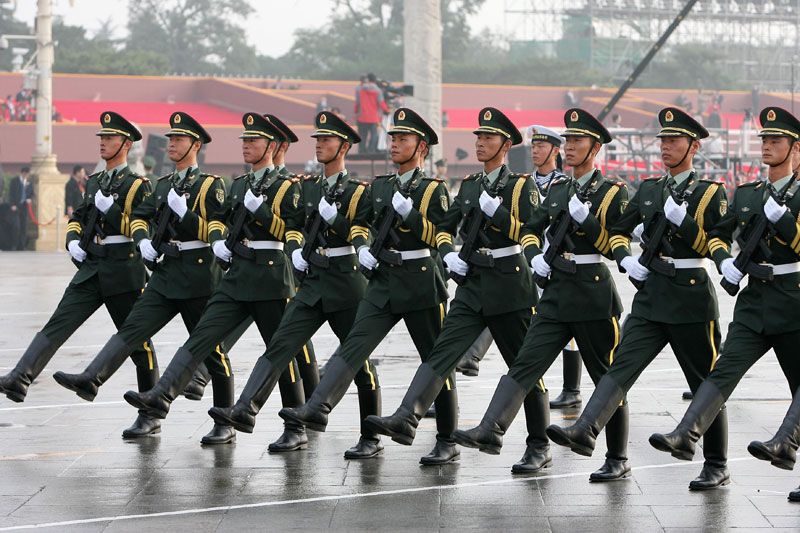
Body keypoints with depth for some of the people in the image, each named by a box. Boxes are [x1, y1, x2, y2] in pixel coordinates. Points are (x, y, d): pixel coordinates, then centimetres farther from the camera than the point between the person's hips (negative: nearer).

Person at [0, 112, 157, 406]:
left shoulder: (138, 185, -4)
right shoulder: (94, 182, 17)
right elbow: (77, 217, 25)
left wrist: (111, 210, -17)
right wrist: (73, 239, 5)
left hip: (122, 271, -5)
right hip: (90, 268, 6)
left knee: (137, 338, 5)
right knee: (57, 325, -9)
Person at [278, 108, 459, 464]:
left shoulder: (433, 190, -2)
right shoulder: (379, 187, 15)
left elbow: (442, 237, -11)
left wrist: (408, 211, -19)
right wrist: (363, 248, 6)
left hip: (421, 283, -5)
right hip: (383, 279, 5)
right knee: (355, 345, -12)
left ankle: (447, 443, 9)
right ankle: (317, 409, -27)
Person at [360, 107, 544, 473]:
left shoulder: (521, 185, -3)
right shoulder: (469, 185, 15)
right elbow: (445, 227, 22)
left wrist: (496, 211, -20)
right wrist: (449, 254, 2)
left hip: (509, 285, -5)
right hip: (473, 285, 5)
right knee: (442, 351, -11)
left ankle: (539, 447, 11)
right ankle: (406, 420, -25)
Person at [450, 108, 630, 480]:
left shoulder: (613, 193, -2)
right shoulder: (558, 190, 15)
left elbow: (617, 247, -7)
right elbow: (531, 228, 24)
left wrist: (585, 218, -18)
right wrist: (535, 256, 5)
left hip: (594, 293, -5)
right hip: (556, 292, 5)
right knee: (525, 363, -10)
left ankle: (618, 460, 12)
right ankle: (491, 431, -21)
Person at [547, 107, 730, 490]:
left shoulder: (710, 193, -1)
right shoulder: (649, 190, 14)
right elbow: (618, 231, 19)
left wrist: (681, 219, -19)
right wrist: (626, 259, 0)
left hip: (691, 297, -4)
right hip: (650, 296, 4)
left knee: (705, 383, 3)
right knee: (622, 365, -14)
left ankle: (717, 467, 12)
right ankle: (585, 432, -30)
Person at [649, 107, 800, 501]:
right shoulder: (746, 195, 14)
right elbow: (718, 235, 20)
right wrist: (724, 261, 2)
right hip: (753, 303, 3)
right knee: (725, 370, -11)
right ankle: (685, 436, -23)